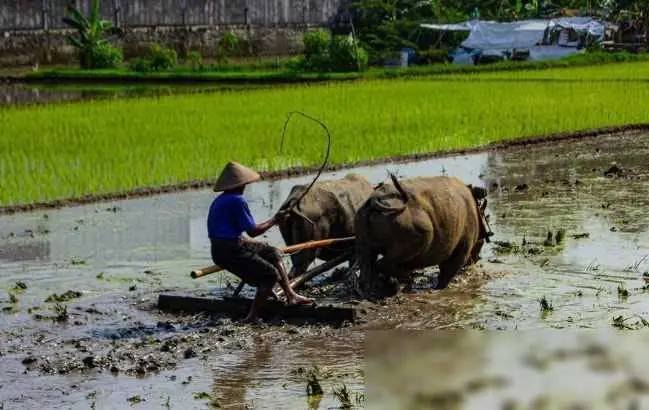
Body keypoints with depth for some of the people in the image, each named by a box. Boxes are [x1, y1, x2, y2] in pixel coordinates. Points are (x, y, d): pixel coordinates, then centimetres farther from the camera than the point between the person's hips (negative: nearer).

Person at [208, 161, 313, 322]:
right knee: (271, 275, -5)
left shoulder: (220, 200, 14)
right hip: (230, 251, -10)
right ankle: (252, 316, -5)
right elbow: (252, 231, -16)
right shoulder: (237, 201, -16)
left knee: (273, 253, 17)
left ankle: (291, 295, 15)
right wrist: (273, 221, -1)